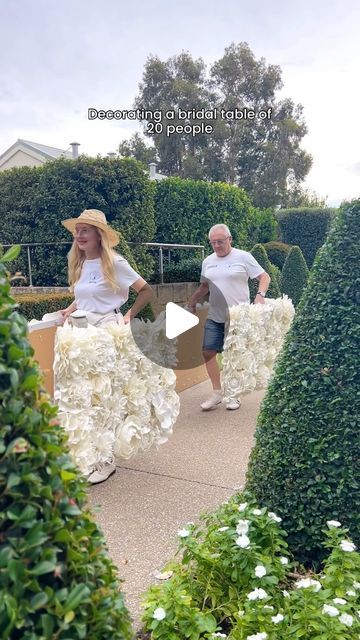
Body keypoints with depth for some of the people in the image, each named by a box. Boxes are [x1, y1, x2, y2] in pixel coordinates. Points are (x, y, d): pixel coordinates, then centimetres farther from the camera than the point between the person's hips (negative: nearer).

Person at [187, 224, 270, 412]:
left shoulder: (243, 257, -5)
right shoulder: (207, 262, 10)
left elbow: (264, 277, -4)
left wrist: (260, 294, -21)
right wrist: (192, 300, 10)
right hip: (214, 318, 5)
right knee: (208, 352, -1)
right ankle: (217, 392, 14)